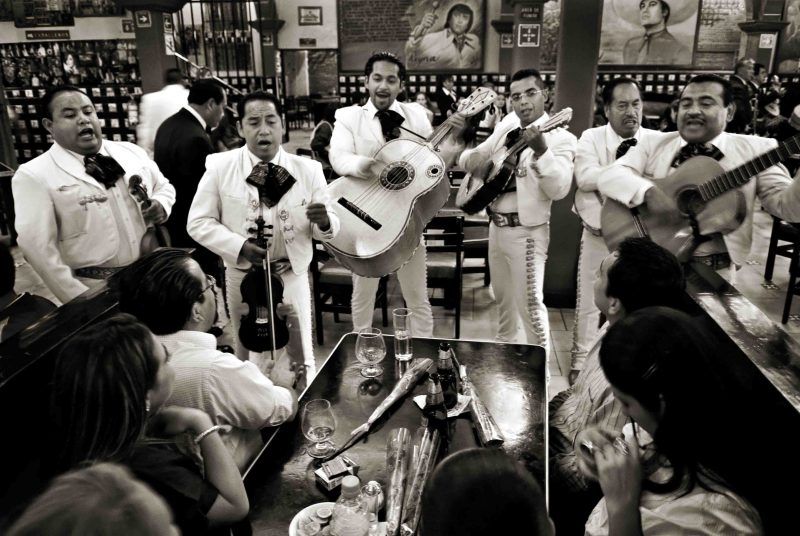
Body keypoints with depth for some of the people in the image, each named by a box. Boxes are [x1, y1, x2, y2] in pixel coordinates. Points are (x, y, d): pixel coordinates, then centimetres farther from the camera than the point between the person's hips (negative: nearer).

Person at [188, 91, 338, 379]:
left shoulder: (308, 169, -5)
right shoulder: (219, 166, -7)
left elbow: (326, 228, -1)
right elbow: (198, 222, -7)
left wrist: (324, 222, -26)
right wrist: (240, 247, -22)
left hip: (291, 276, 0)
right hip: (242, 276, 0)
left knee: (301, 358, 11)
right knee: (248, 357, 18)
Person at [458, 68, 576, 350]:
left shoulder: (561, 138, -12)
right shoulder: (507, 126, 8)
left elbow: (559, 190, -25)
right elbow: (470, 161, 14)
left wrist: (541, 151, -38)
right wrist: (472, 158, -10)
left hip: (526, 232, -7)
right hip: (497, 226, 7)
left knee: (530, 304, -4)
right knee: (503, 297, 21)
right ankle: (503, 347, 40)